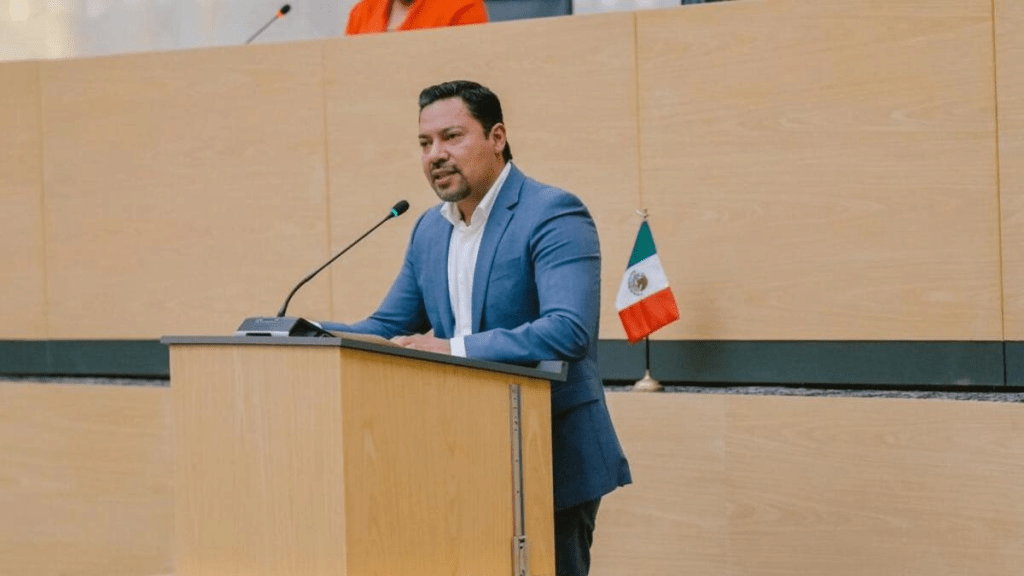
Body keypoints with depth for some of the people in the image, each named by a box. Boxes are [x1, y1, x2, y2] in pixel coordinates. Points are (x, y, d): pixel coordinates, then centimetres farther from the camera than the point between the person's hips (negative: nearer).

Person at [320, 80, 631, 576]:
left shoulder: (553, 215, -13)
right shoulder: (429, 229, 11)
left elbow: (569, 330, -26)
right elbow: (388, 329, 15)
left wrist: (454, 349, -33)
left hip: (553, 457, -7)